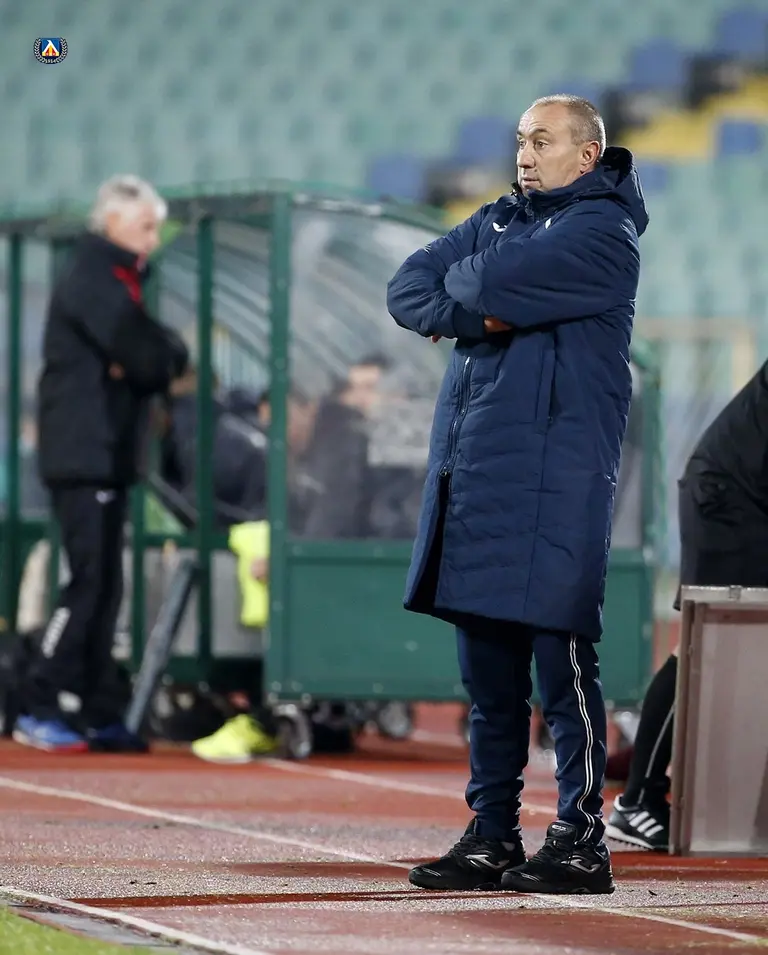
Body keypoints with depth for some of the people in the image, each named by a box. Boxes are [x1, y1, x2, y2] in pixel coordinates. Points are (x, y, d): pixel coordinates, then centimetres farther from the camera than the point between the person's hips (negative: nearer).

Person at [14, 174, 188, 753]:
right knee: (89, 581, -11)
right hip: (84, 455, -10)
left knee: (105, 586, 9)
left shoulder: (119, 281, 19)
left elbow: (166, 358, 13)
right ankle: (41, 711, -9)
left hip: (108, 453, 10)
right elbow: (152, 362, -20)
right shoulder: (93, 282, -13)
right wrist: (167, 356, 0)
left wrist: (161, 357, -8)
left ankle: (98, 715, 12)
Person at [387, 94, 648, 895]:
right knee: (486, 669, 9)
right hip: (471, 474, 8)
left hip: (554, 482, -8)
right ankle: (491, 836, 15)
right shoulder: (499, 221, 19)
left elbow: (492, 284, -18)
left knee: (561, 660, -7)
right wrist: (478, 315, -7)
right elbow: (408, 289, 9)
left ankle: (581, 841, -2)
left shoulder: (601, 233, -6)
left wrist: (463, 282, 4)